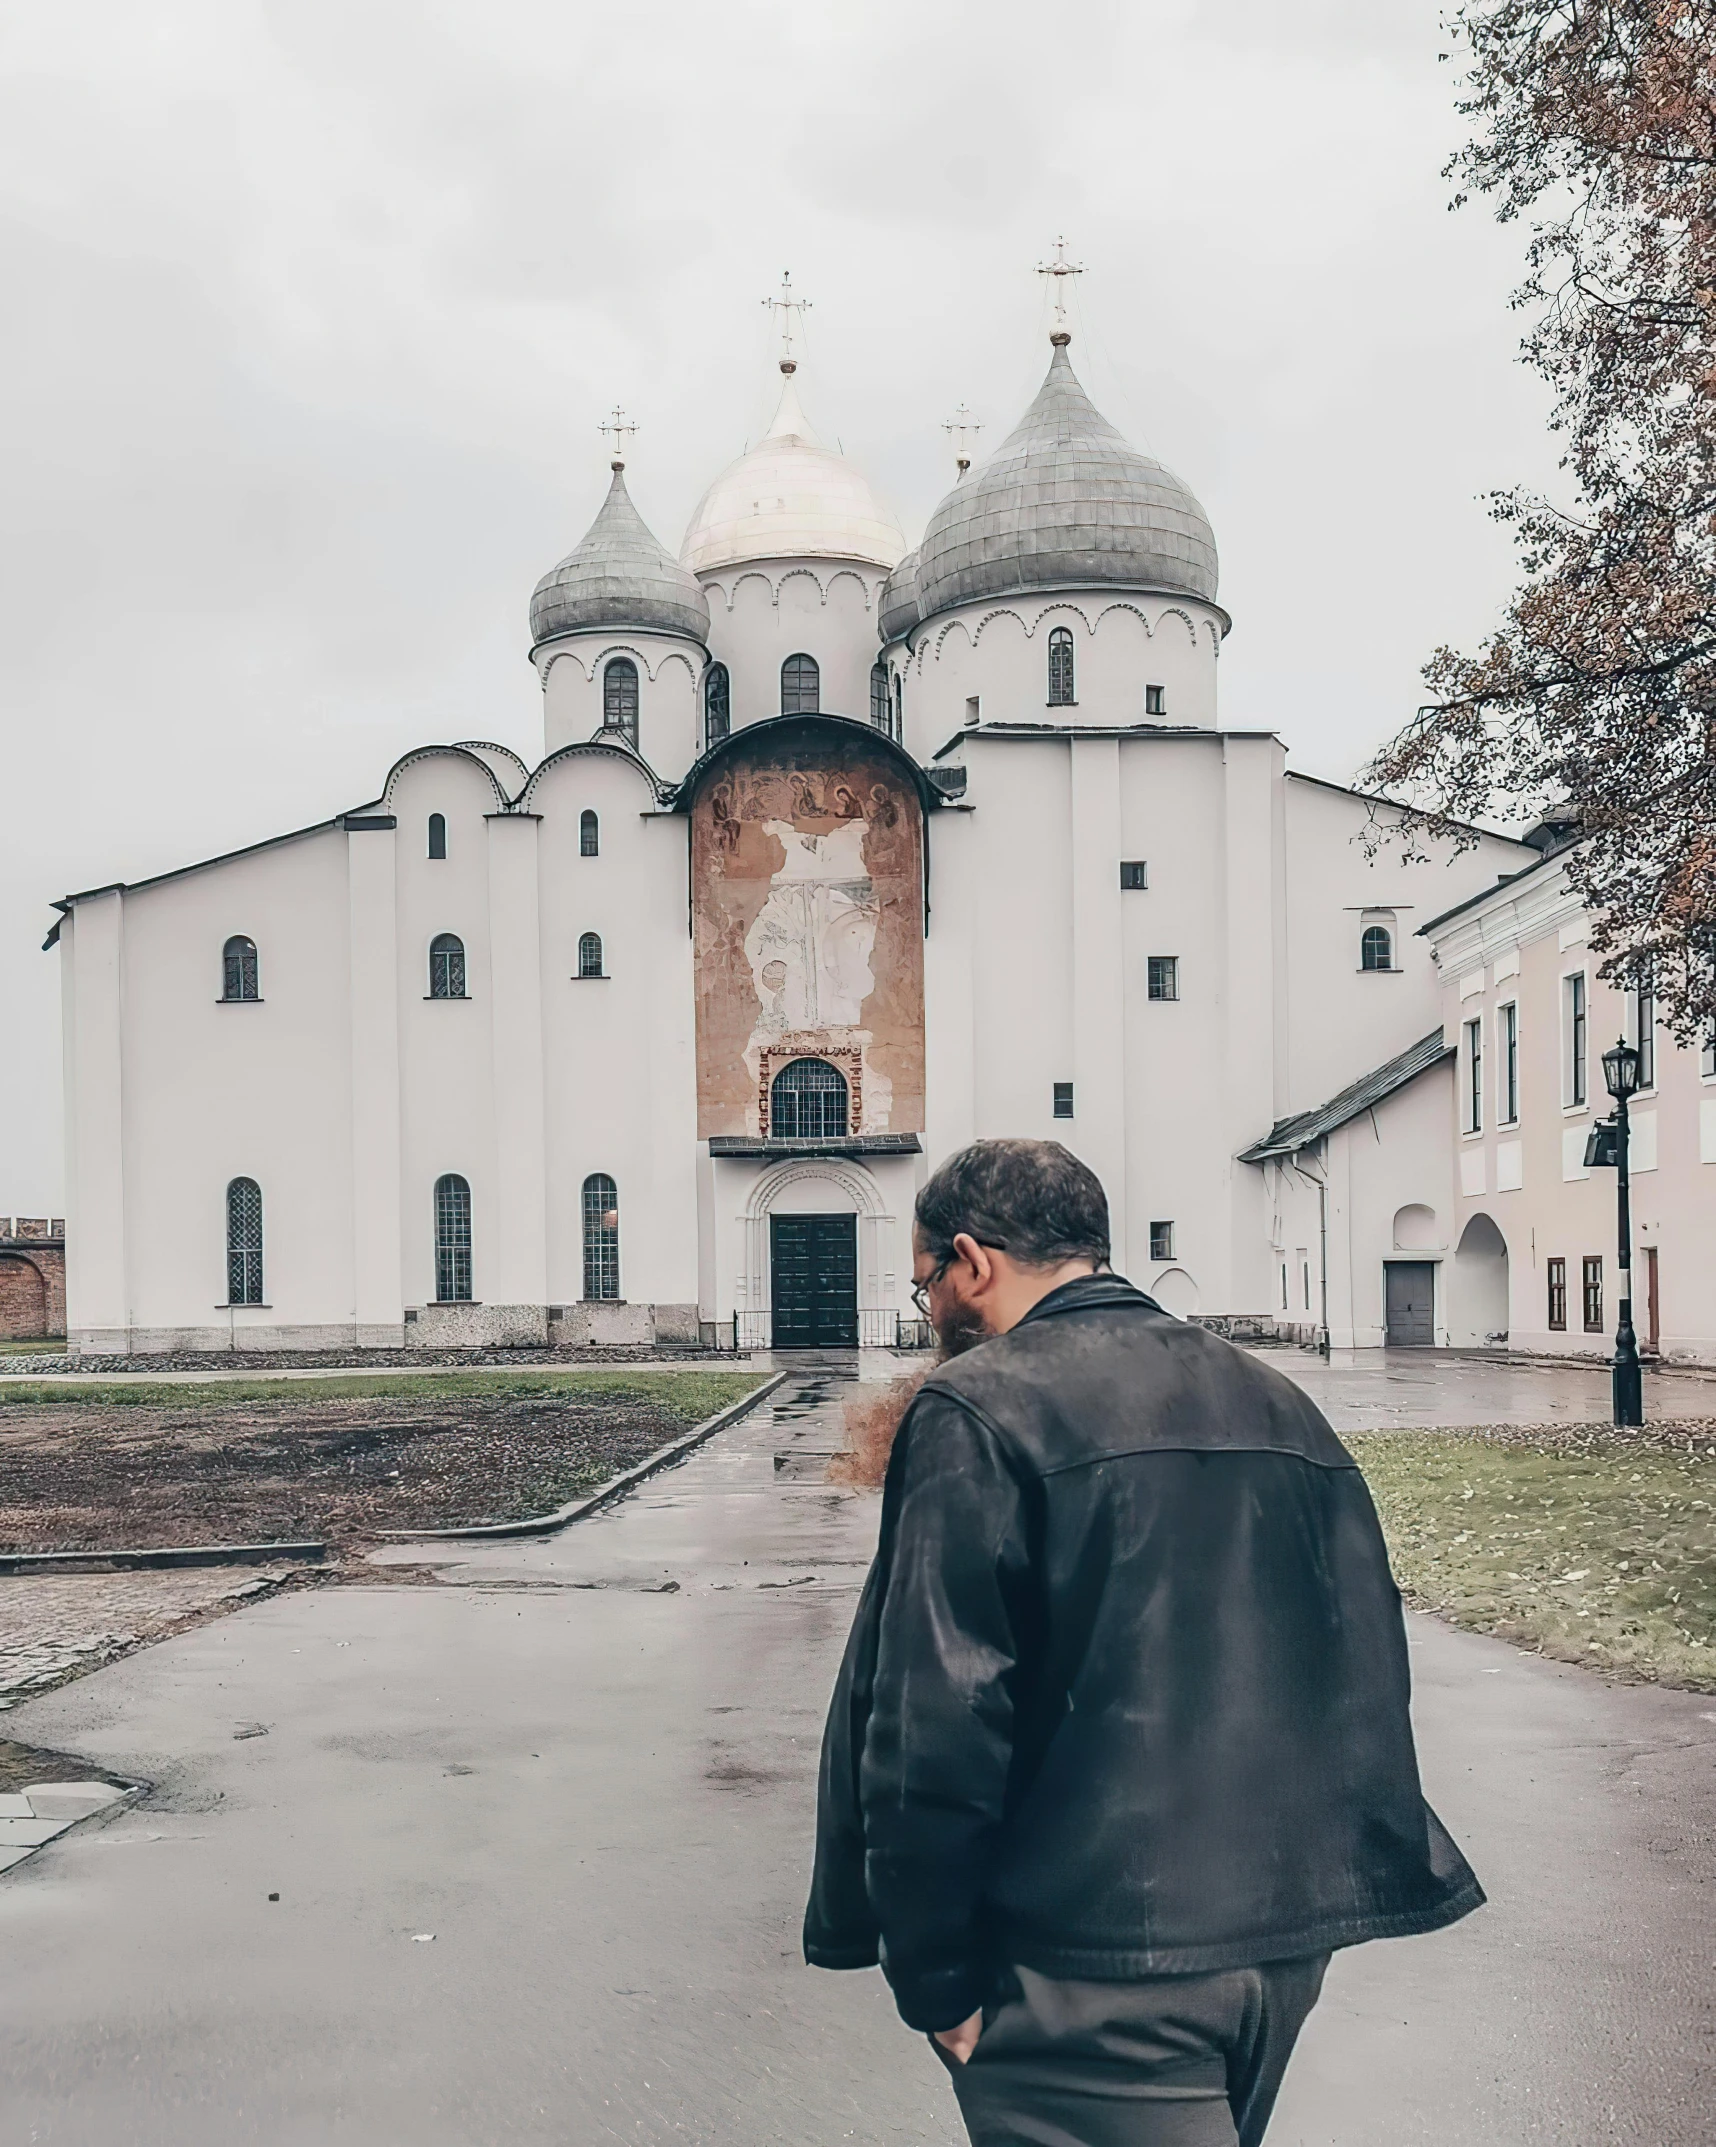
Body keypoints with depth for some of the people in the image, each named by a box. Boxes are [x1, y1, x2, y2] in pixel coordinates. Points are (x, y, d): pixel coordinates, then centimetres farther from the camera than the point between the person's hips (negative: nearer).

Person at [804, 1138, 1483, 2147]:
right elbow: (1372, 1665, 12)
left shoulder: (979, 1410, -12)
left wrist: (936, 1979, -9)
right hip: (1291, 1944, 8)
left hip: (1094, 1980, -8)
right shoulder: (1280, 1402, 10)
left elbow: (931, 1731, -18)